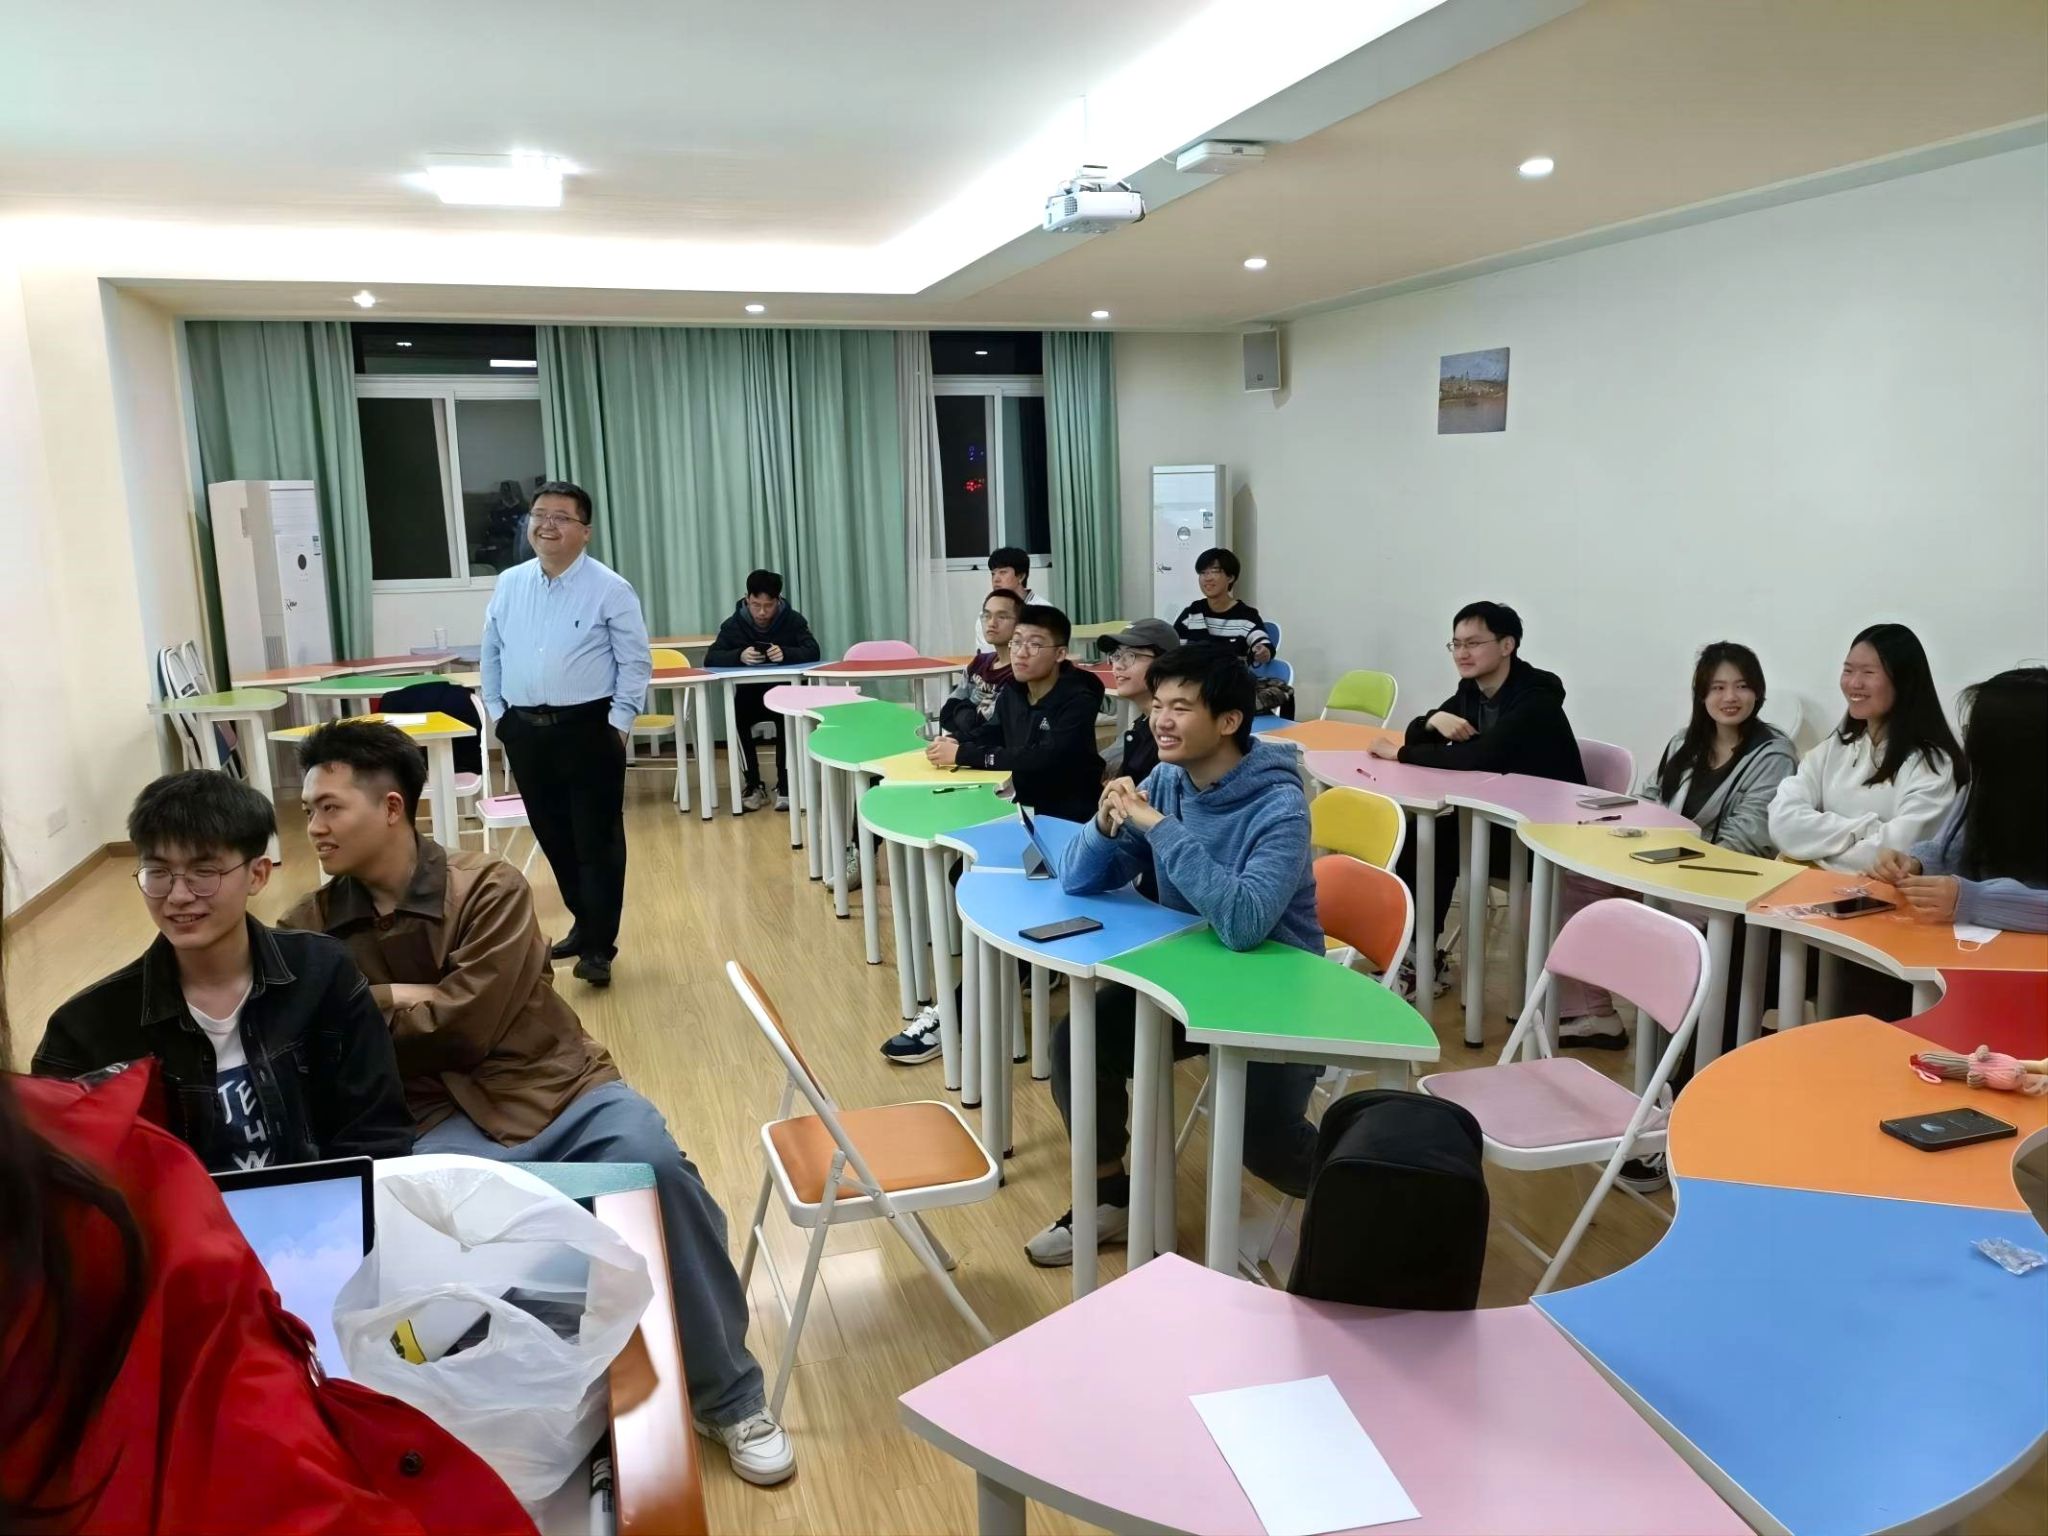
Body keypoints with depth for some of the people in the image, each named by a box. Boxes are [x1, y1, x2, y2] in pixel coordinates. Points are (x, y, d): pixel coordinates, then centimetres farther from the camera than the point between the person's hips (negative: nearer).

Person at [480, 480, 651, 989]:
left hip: (588, 729, -5)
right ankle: (584, 923, 31)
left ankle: (599, 947, 6)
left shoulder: (610, 589, -7)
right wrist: (497, 711, 11)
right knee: (553, 838, 15)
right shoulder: (508, 584, 8)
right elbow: (491, 653, 16)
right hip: (524, 731, 5)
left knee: (597, 841, 0)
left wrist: (618, 722, -12)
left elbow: (636, 663, -7)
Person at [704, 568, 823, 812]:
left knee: (789, 717, -34)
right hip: (749, 694, 1)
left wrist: (786, 653, -36)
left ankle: (785, 784, -20)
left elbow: (813, 652, -16)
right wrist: (739, 656, -32)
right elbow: (711, 658, -11)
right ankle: (754, 785, -13)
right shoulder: (734, 623, -2)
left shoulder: (793, 620, -3)